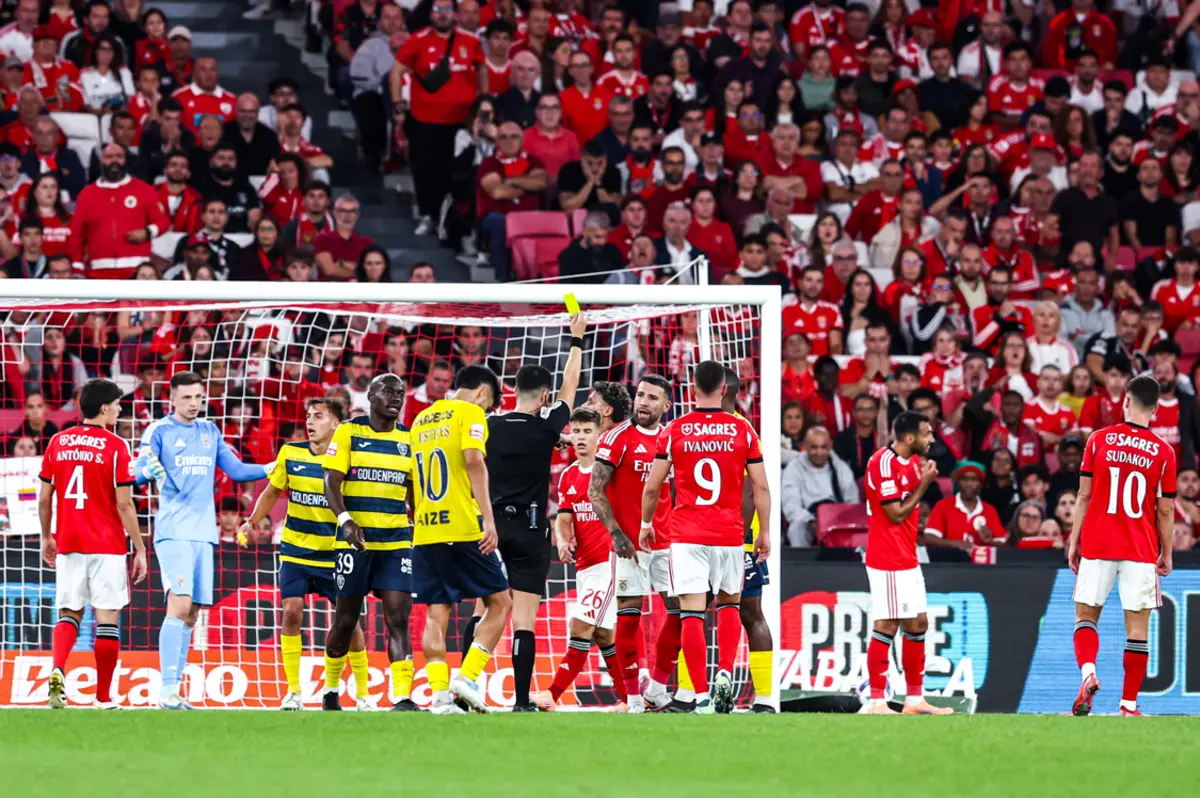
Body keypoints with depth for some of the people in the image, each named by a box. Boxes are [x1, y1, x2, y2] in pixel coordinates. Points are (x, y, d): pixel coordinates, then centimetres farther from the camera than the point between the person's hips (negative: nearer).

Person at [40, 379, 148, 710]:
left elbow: (44, 498, 8)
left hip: (68, 545, 4)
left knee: (68, 614, 12)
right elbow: (124, 503, -10)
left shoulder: (58, 442, 4)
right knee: (107, 618, 4)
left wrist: (47, 537, 22)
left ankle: (58, 670, -15)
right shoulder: (115, 446, -9)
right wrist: (140, 549, -4)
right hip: (107, 546, -4)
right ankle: (104, 697, 7)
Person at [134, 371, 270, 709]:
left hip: (203, 533, 6)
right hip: (173, 532, -6)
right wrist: (149, 470, -35)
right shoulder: (159, 431, -2)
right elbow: (140, 471, -12)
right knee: (180, 604, -19)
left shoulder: (210, 432, 15)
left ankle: (173, 692, 11)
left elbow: (236, 470, 20)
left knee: (190, 615, 6)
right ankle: (167, 691, -21)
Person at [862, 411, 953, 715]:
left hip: (908, 560, 10)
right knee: (886, 626, -8)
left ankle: (915, 699, 16)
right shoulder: (884, 463, -17)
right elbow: (896, 514, -18)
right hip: (888, 561, -10)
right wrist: (923, 484, -13)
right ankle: (877, 701, -5)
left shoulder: (911, 462, 12)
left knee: (917, 624, 10)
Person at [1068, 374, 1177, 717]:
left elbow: (1084, 496, 1)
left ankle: (1087, 671, -17)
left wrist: (1074, 542, 8)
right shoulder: (1163, 453, -2)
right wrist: (1167, 554, 12)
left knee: (1085, 615, 10)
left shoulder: (1099, 440, 0)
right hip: (1141, 551, -1)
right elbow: (1165, 511, 1)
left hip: (1097, 546, 1)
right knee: (1137, 628, 4)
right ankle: (1128, 704, 3)